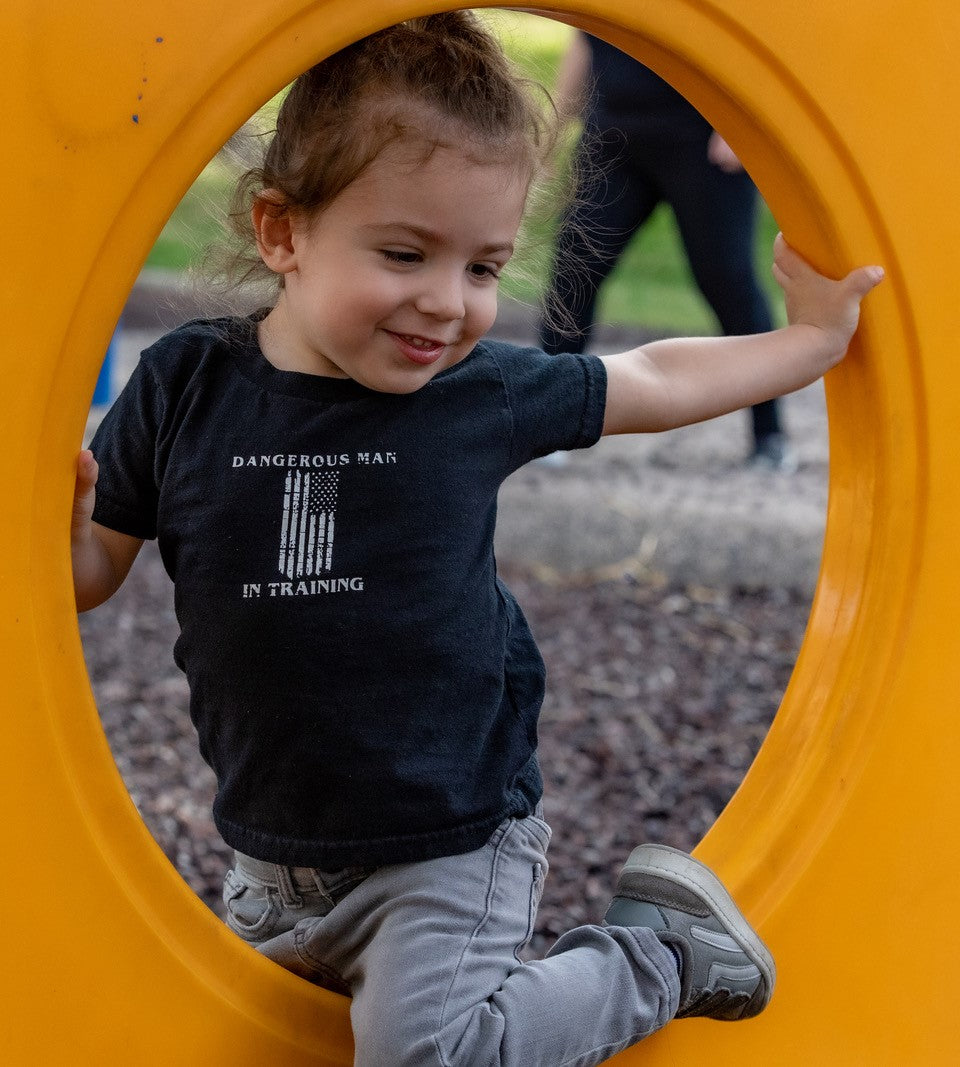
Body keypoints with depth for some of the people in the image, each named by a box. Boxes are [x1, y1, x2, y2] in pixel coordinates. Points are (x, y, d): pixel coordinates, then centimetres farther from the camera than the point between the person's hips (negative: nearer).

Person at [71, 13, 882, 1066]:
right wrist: (59, 524, -25)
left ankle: (661, 948, 7)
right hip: (273, 859, 3)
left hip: (452, 842, -3)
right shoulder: (184, 387, -10)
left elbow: (656, 382, 9)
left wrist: (814, 335, 15)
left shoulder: (488, 392, -9)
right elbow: (91, 574, -3)